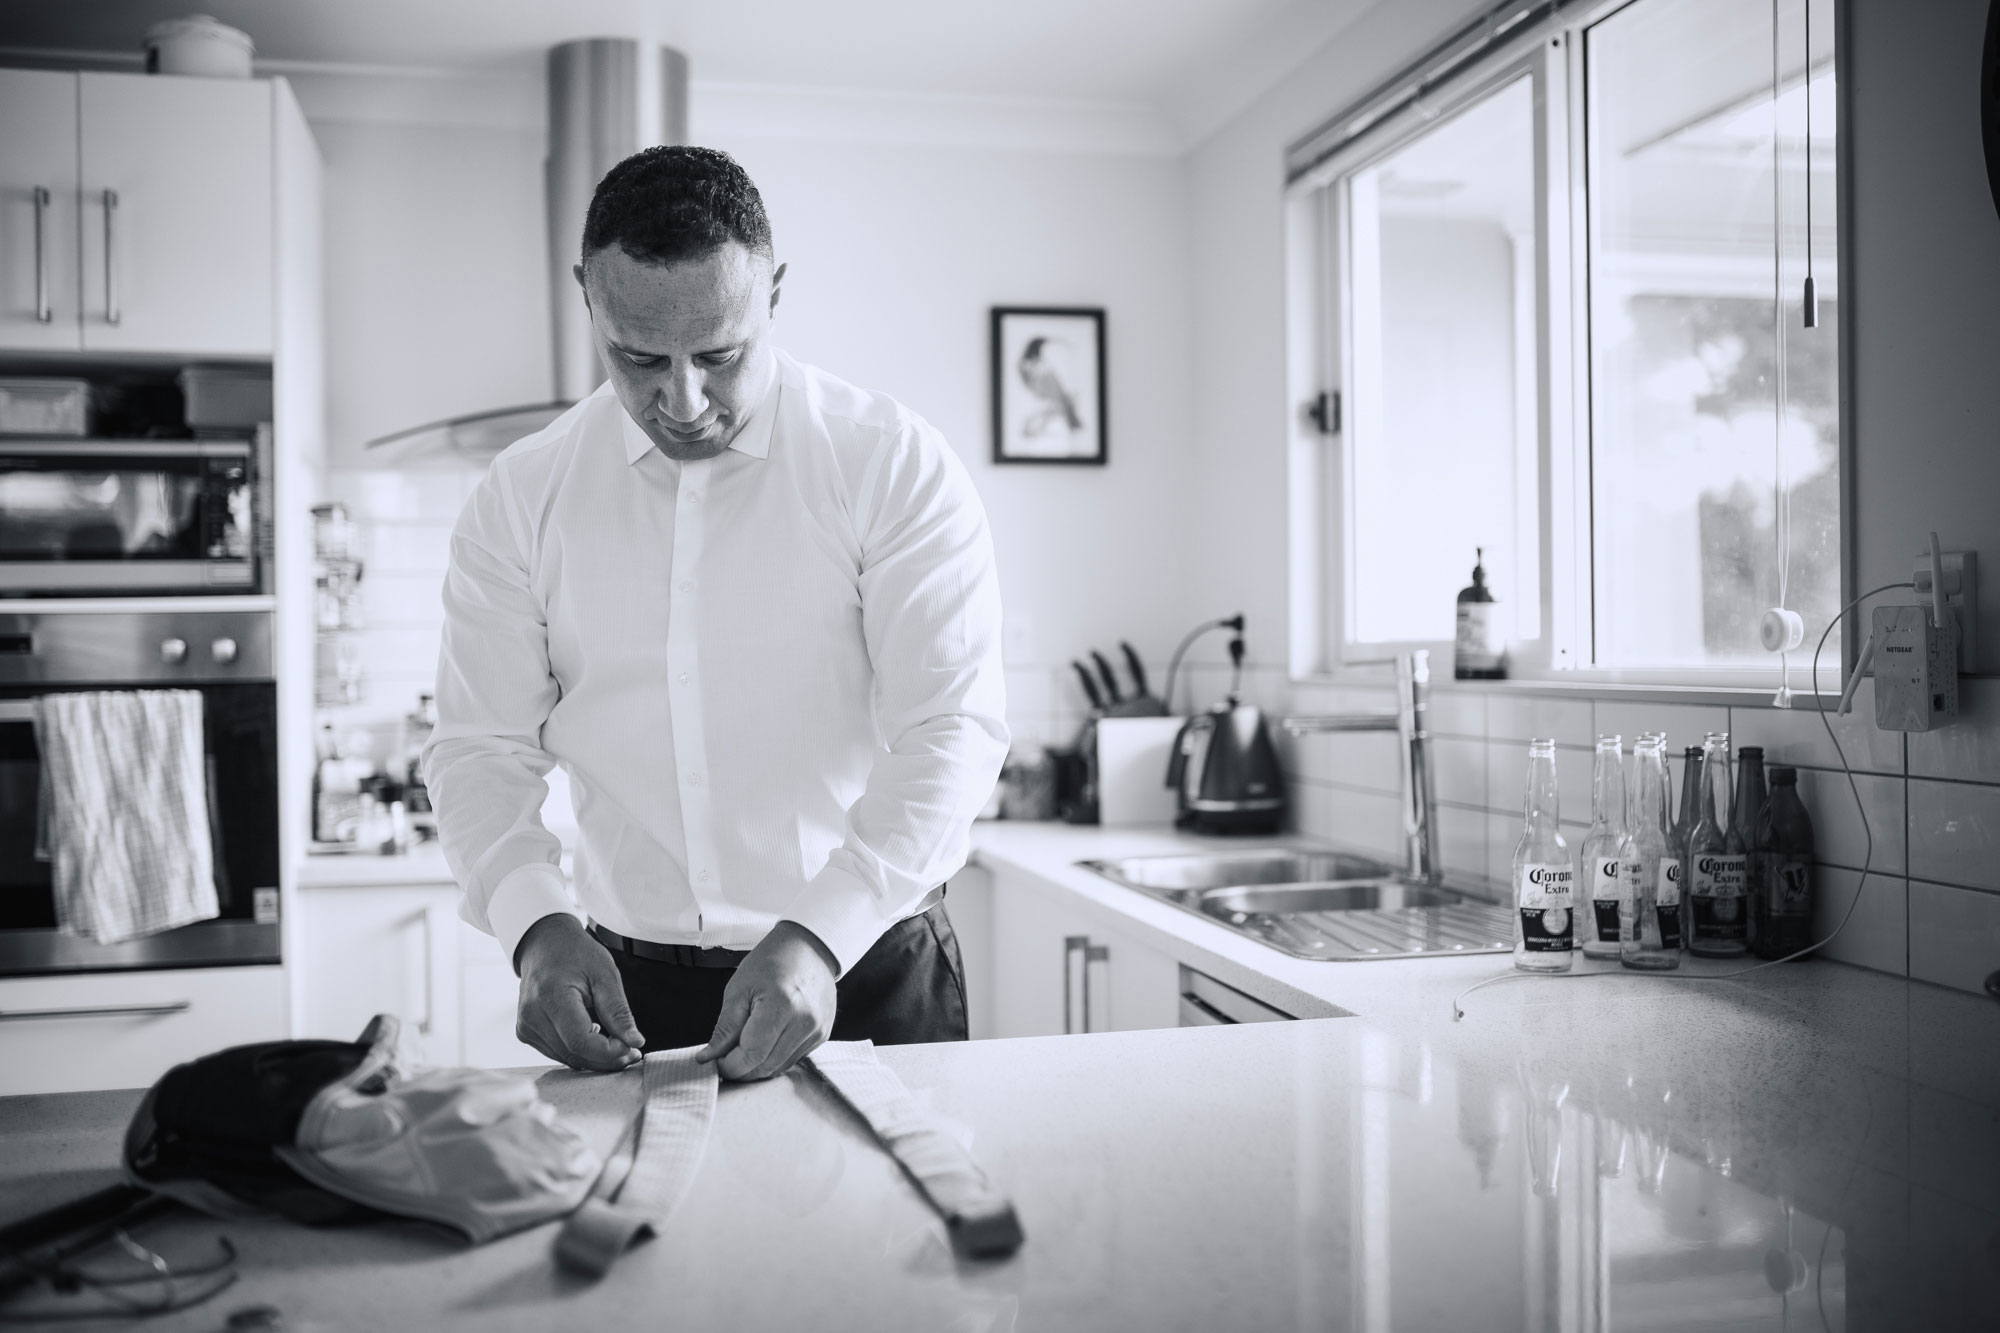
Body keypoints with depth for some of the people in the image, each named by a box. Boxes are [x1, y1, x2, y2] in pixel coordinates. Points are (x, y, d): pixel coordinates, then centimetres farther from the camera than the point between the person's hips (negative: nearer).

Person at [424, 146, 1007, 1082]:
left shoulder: (896, 466, -9)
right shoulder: (520, 498, 0)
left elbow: (952, 730, -15)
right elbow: (480, 747, 2)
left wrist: (819, 936, -27)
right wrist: (536, 924, -17)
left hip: (869, 972, -2)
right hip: (627, 989, 2)